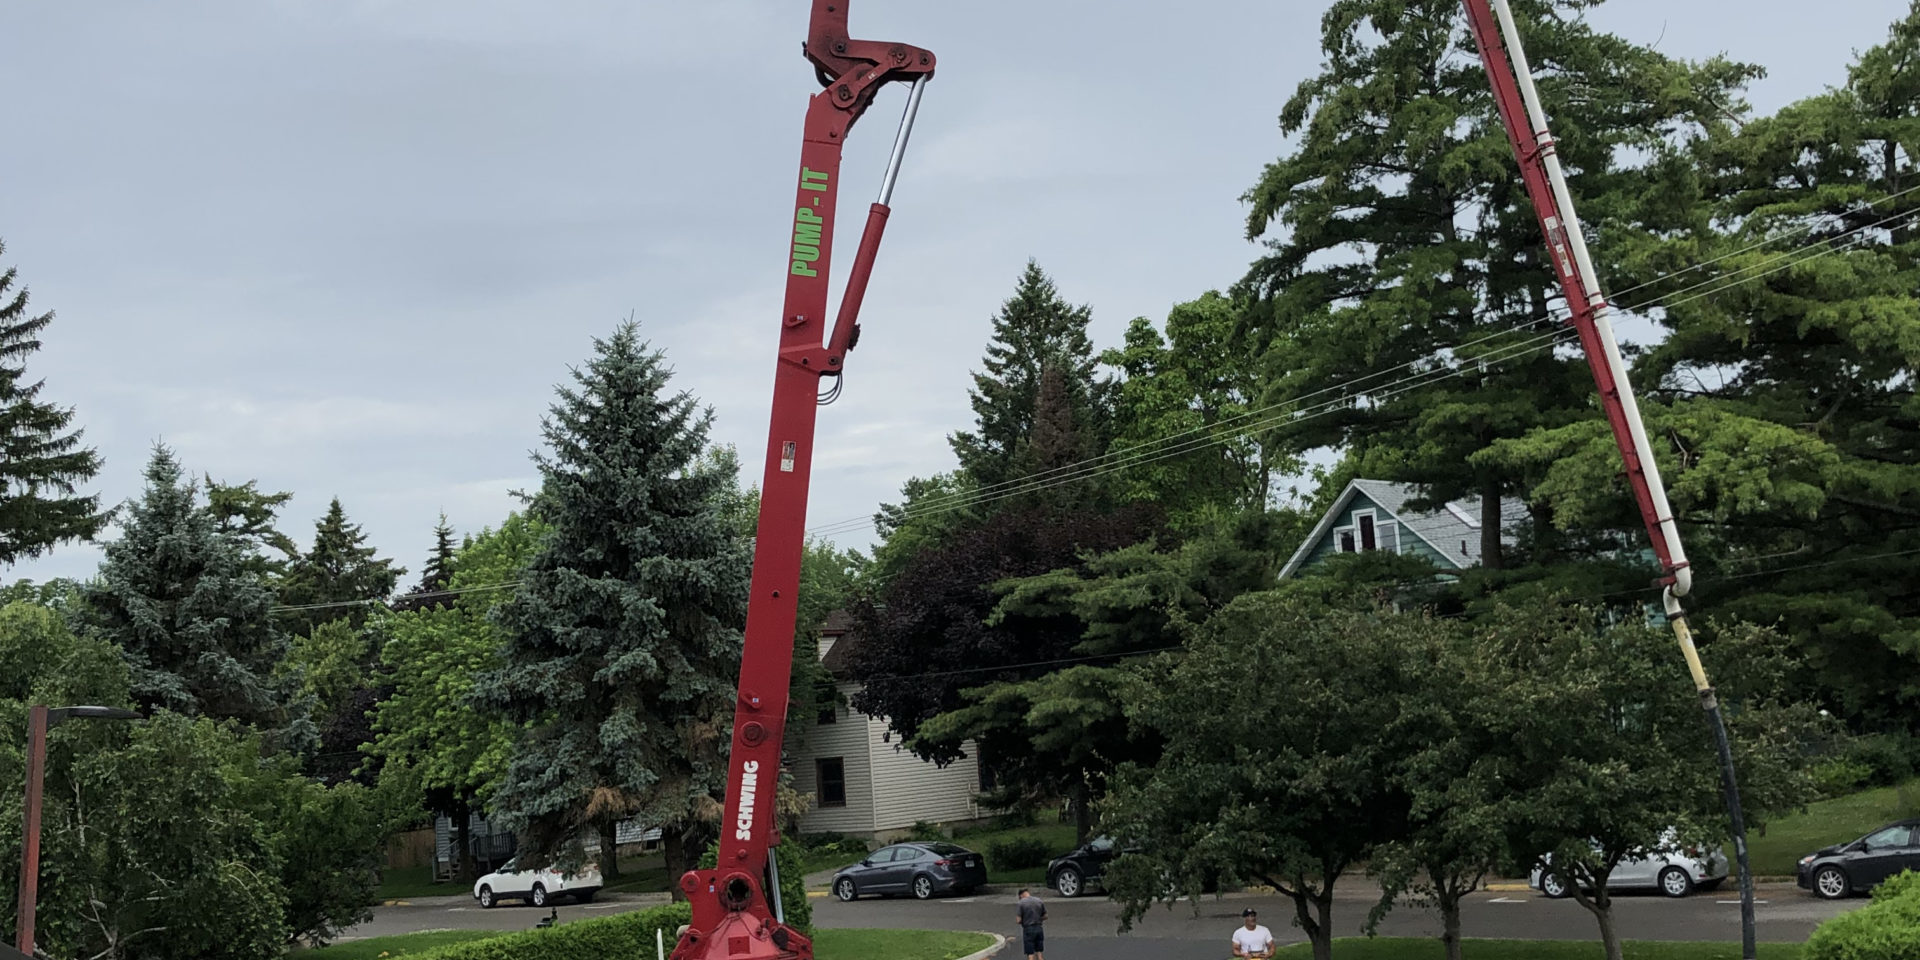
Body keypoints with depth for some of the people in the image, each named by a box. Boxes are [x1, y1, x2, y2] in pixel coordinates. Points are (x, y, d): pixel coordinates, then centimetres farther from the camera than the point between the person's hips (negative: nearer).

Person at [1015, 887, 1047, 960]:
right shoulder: (1039, 901, 2)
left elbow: (1019, 920, -11)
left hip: (1028, 930, -4)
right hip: (1039, 928, 4)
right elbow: (1045, 916, 8)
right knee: (1039, 954, 13)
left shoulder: (1022, 903, -10)